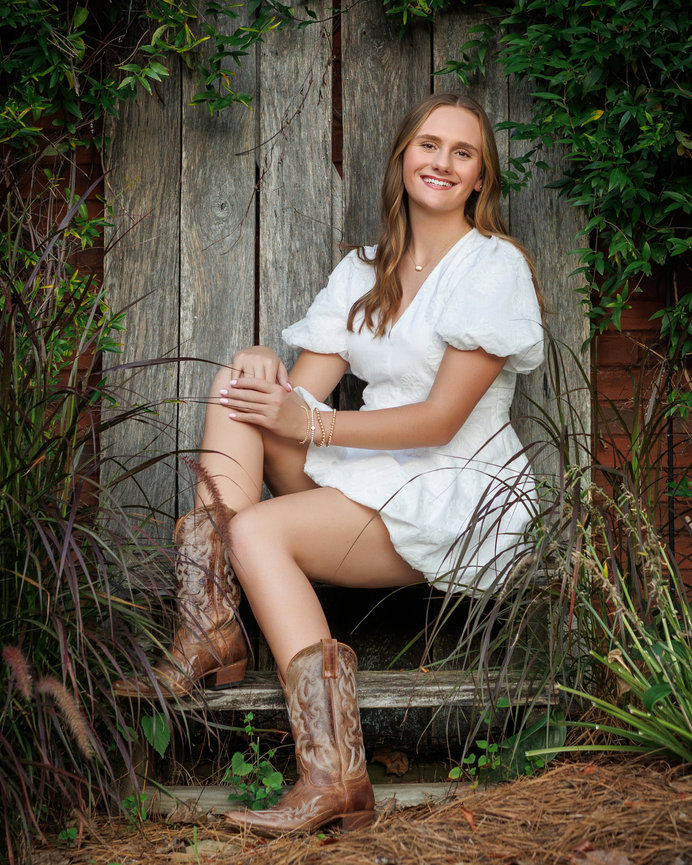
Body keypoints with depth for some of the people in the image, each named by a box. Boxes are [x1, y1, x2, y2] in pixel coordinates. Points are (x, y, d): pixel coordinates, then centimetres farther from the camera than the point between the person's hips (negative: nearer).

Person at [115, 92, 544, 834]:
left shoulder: (493, 267, -7)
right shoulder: (363, 270, 14)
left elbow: (442, 419, -15)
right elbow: (306, 387, 5)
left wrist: (309, 422, -16)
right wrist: (263, 367, -19)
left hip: (458, 496, -7)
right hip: (371, 475, 7)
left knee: (258, 531, -25)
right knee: (239, 387, -10)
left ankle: (333, 774, -30)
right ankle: (210, 633, -20)